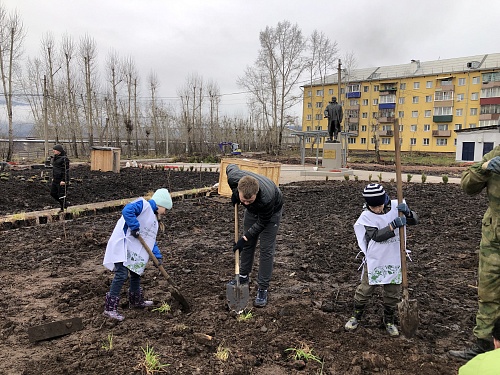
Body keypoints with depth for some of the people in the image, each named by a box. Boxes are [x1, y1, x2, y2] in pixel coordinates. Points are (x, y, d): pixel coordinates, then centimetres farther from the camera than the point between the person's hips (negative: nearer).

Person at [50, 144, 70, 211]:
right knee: (53, 193, 13)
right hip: (56, 180, 10)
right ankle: (65, 203, 26)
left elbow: (66, 170, -18)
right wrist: (53, 177, 21)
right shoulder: (55, 157, 11)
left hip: (62, 180, -9)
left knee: (61, 194, -2)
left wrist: (63, 180, -21)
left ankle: (63, 209, 12)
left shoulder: (64, 159, -16)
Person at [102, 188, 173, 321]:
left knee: (136, 273, 20)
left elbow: (151, 240, 17)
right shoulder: (143, 204, -10)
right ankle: (110, 308, -7)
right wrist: (135, 227, -24)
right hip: (122, 245, -10)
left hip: (133, 250, 10)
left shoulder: (153, 218, 18)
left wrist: (157, 256, 7)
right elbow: (127, 210, -29)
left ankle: (136, 301, 38)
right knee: (122, 275, -14)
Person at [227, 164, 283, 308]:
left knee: (266, 249, -5)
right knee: (248, 245, 12)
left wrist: (245, 238, -24)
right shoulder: (233, 177, -36)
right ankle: (244, 277, 31)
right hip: (252, 210, 5)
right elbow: (231, 166, -8)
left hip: (271, 211, -5)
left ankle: (263, 289, 5)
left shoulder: (266, 197, -46)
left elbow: (262, 223, -26)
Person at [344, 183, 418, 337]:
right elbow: (376, 236, -23)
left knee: (393, 293, 14)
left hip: (394, 260, 2)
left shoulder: (396, 206, -7)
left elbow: (415, 221, -9)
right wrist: (394, 225, -33)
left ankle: (389, 321, 35)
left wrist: (407, 212, -30)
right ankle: (356, 316, 30)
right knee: (365, 290, 7)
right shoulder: (366, 216, -14)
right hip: (374, 261, -2)